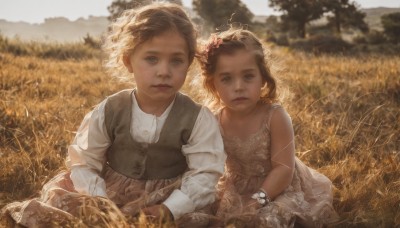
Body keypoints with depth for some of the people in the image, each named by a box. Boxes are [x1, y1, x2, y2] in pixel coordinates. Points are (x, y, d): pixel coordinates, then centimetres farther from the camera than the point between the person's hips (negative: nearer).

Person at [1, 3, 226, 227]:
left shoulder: (199, 119, -12)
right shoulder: (108, 112, -6)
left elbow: (204, 175, -12)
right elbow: (84, 163, -3)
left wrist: (168, 209, -25)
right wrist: (101, 206, -18)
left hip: (163, 200, -1)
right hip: (110, 193, 2)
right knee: (62, 186, -16)